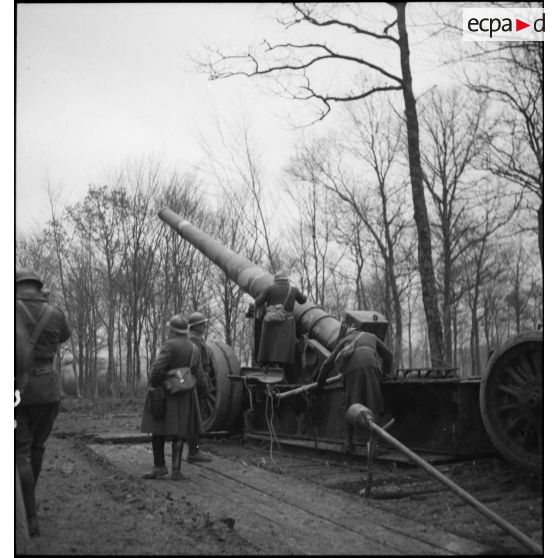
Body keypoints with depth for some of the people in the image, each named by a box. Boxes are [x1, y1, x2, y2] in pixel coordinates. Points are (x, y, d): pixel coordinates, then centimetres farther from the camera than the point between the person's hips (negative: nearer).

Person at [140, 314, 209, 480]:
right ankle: (176, 470, 3)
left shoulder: (170, 345, -14)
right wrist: (204, 391, 20)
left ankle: (159, 467, 6)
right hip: (184, 395, 5)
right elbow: (197, 374, 6)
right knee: (178, 432, 8)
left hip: (165, 392, -5)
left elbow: (158, 368, -22)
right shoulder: (194, 349, 5)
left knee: (157, 429, 7)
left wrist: (153, 385, -7)